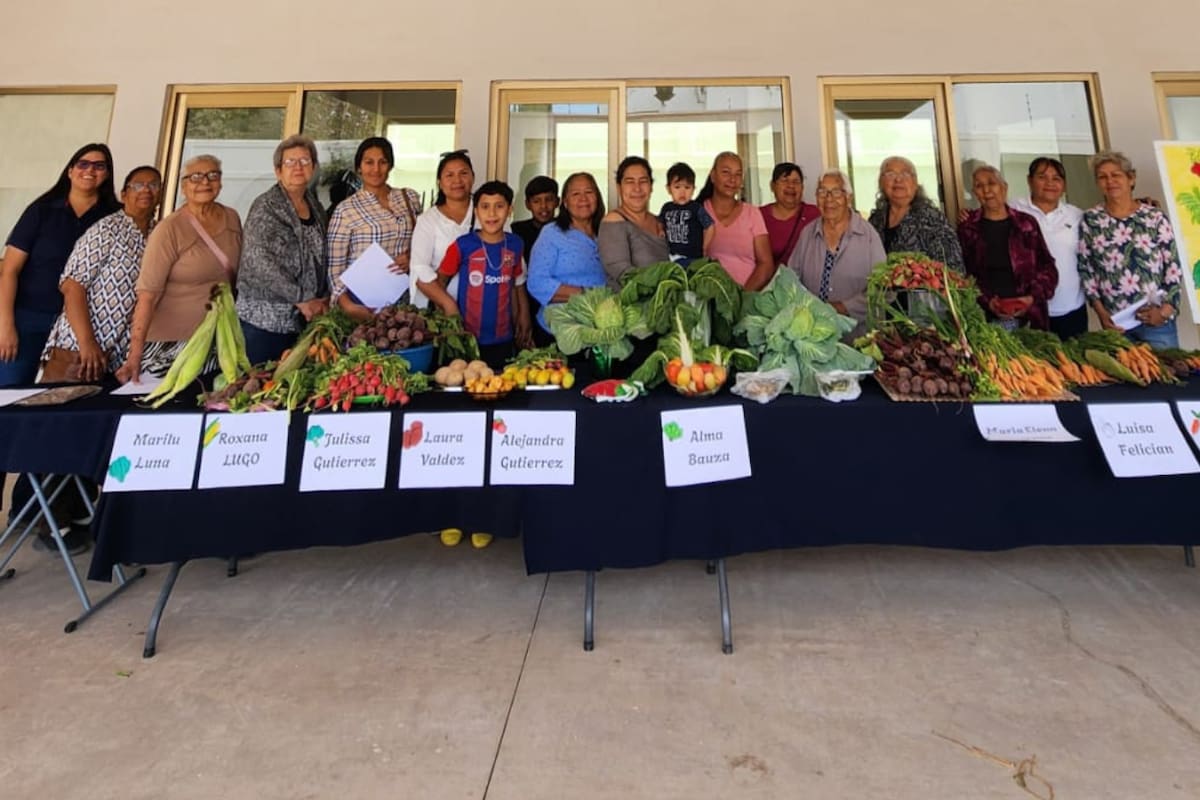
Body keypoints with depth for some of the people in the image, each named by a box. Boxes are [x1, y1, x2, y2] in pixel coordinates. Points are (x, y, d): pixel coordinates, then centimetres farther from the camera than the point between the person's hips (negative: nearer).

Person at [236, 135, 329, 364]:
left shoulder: (316, 207, 11)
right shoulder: (265, 207, -7)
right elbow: (260, 262, -17)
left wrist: (324, 300, 2)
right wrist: (301, 299, -17)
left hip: (305, 319, 5)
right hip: (264, 319, -5)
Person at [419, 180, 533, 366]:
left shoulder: (515, 244, 2)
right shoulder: (463, 245, -9)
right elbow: (438, 281, 0)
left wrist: (521, 321, 11)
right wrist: (448, 305, -11)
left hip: (503, 339, 3)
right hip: (468, 338, -3)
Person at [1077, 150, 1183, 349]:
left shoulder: (1156, 217, 0)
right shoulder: (1090, 220, 0)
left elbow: (1174, 268, 1)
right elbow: (1085, 270, 1)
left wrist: (1165, 310, -10)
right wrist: (1101, 312, -5)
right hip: (1115, 322, 0)